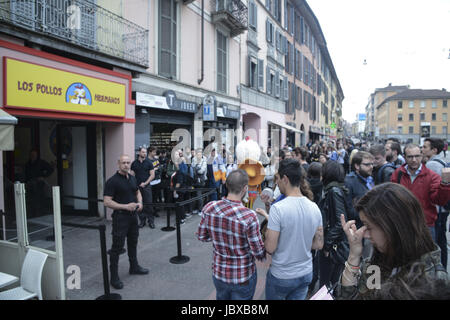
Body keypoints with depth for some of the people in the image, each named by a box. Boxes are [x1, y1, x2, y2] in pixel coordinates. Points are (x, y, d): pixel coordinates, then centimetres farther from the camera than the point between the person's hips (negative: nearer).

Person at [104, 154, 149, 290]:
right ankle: (114, 277, 11)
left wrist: (139, 202, 2)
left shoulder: (132, 178, 9)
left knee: (133, 243, 21)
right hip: (120, 217, -7)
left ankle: (134, 267, 39)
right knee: (117, 247, 0)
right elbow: (107, 202, -19)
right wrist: (125, 206, -24)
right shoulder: (112, 181, -14)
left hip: (133, 215, 7)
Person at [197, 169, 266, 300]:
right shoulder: (249, 217, -29)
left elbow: (201, 236, 0)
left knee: (221, 297, 29)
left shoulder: (209, 208, -15)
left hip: (218, 273, 4)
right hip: (243, 277, -4)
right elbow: (259, 253, -19)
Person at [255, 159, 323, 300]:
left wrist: (268, 227, -1)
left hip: (281, 276, -5)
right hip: (306, 274, 5)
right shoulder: (314, 207, -6)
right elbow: (318, 244, 4)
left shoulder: (278, 208, -24)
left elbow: (270, 248, -21)